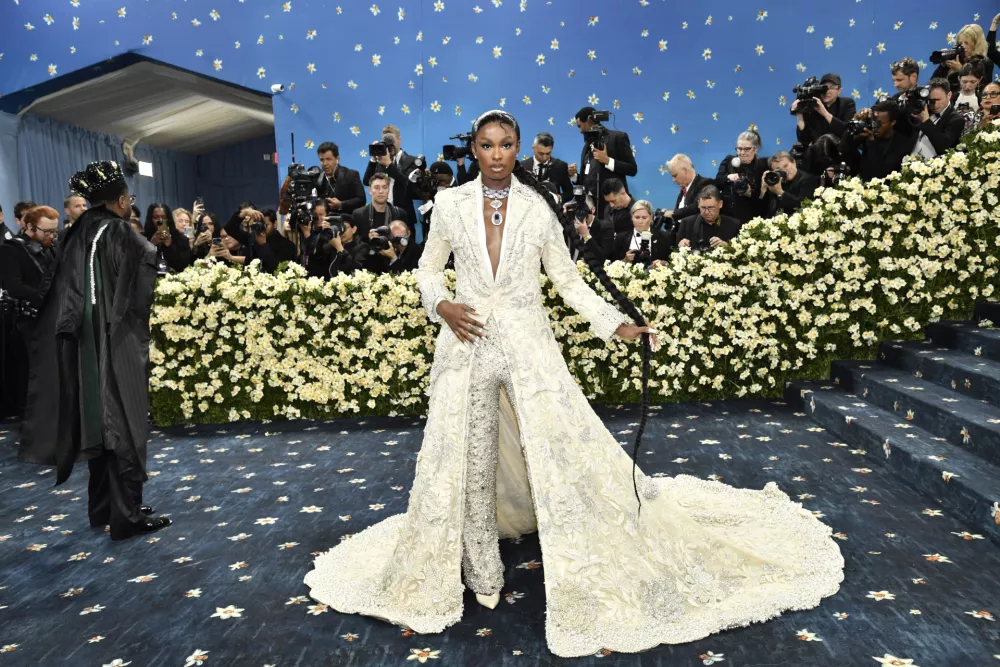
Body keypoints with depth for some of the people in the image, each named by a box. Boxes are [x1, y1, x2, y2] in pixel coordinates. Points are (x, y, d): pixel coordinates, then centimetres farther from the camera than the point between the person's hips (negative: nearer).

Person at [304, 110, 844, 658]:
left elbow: (566, 278, 5)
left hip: (529, 345, -1)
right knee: (467, 465, 8)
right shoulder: (451, 203, 4)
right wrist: (440, 305, -7)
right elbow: (428, 268, 14)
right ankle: (482, 579, 29)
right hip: (466, 345, 2)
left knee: (564, 456, -4)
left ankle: (595, 593, 14)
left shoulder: (539, 206, 2)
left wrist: (617, 325, -3)